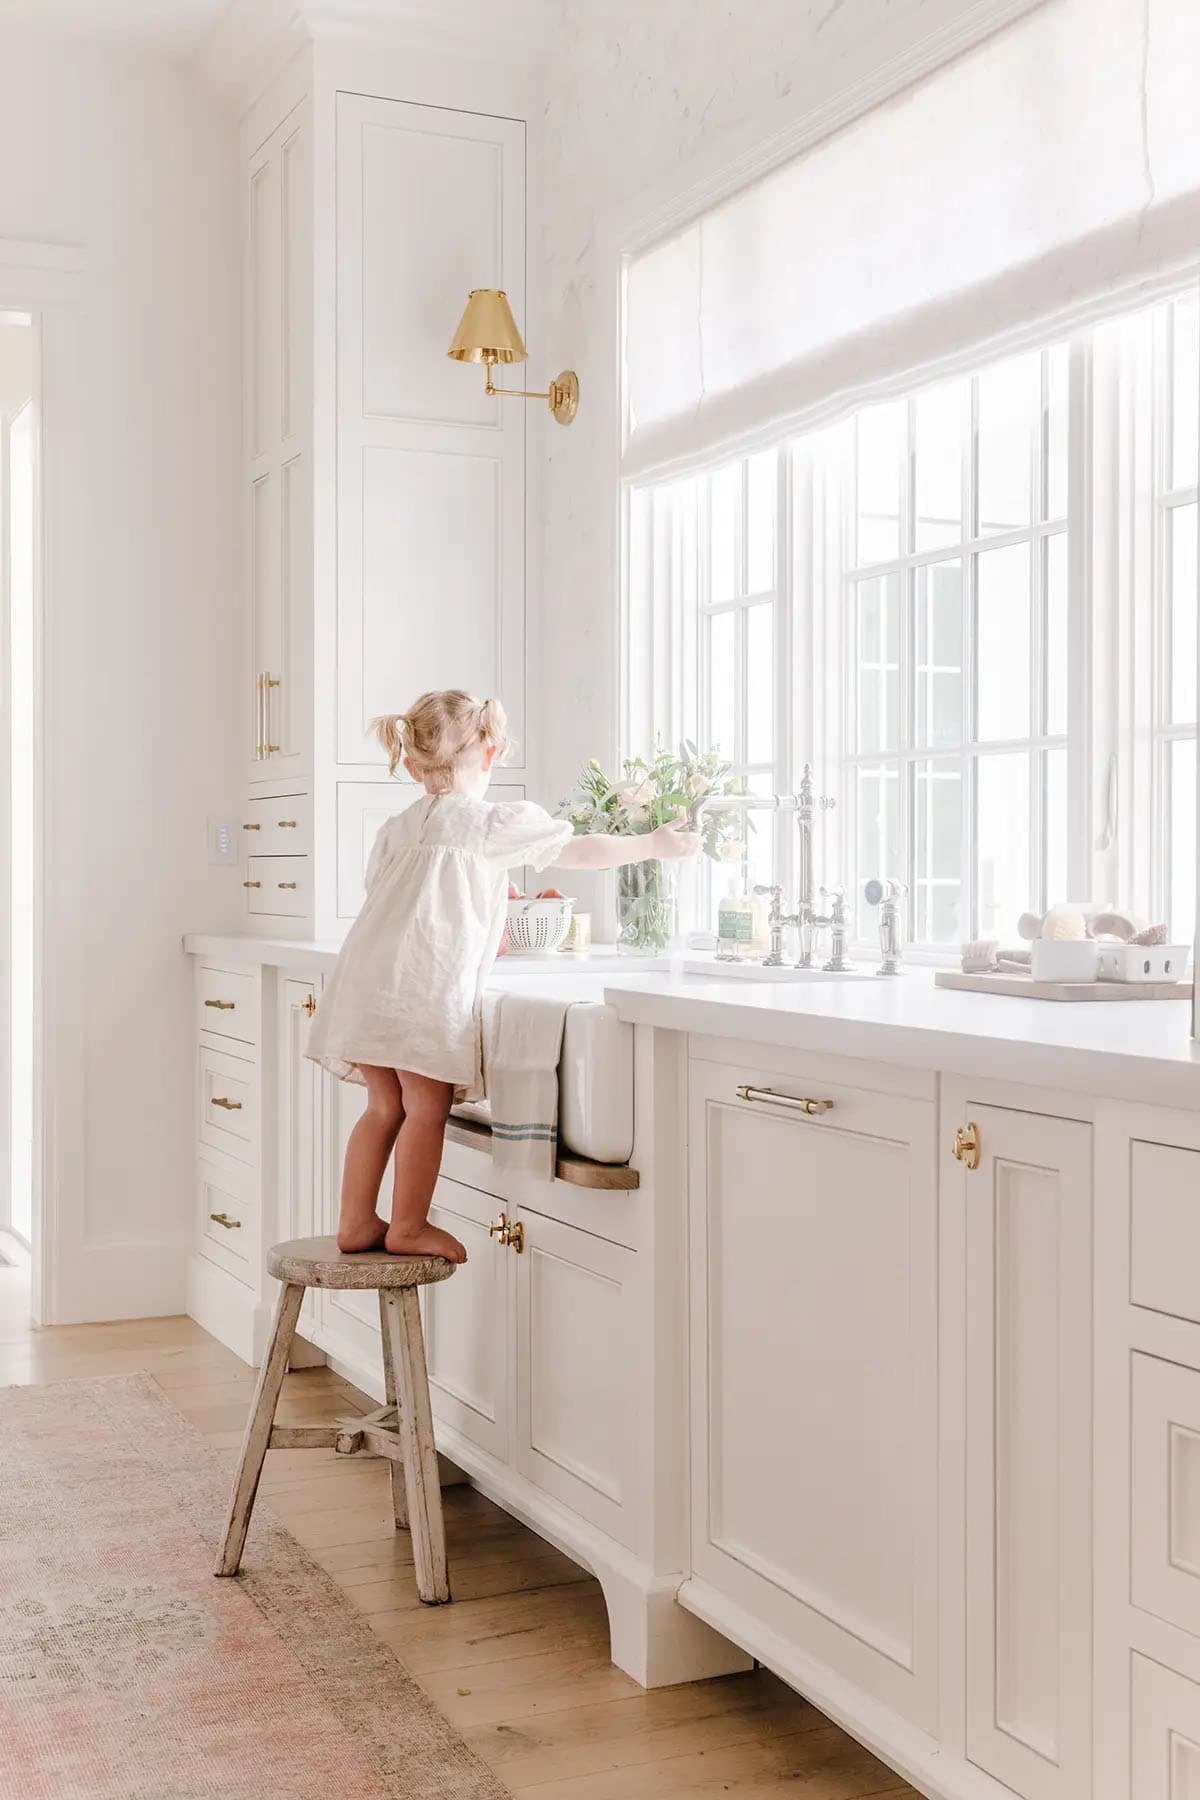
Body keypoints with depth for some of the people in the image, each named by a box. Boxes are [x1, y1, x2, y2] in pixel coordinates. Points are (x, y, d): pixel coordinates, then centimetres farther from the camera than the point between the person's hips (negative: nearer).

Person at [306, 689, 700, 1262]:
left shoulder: (396, 828, 21)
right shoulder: (500, 823, 5)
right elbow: (585, 852, 12)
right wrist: (653, 844, 27)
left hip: (367, 978, 7)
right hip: (428, 982, -6)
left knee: (385, 1105, 15)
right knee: (427, 1108, 3)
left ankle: (356, 1221, 19)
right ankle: (408, 1228, 9)